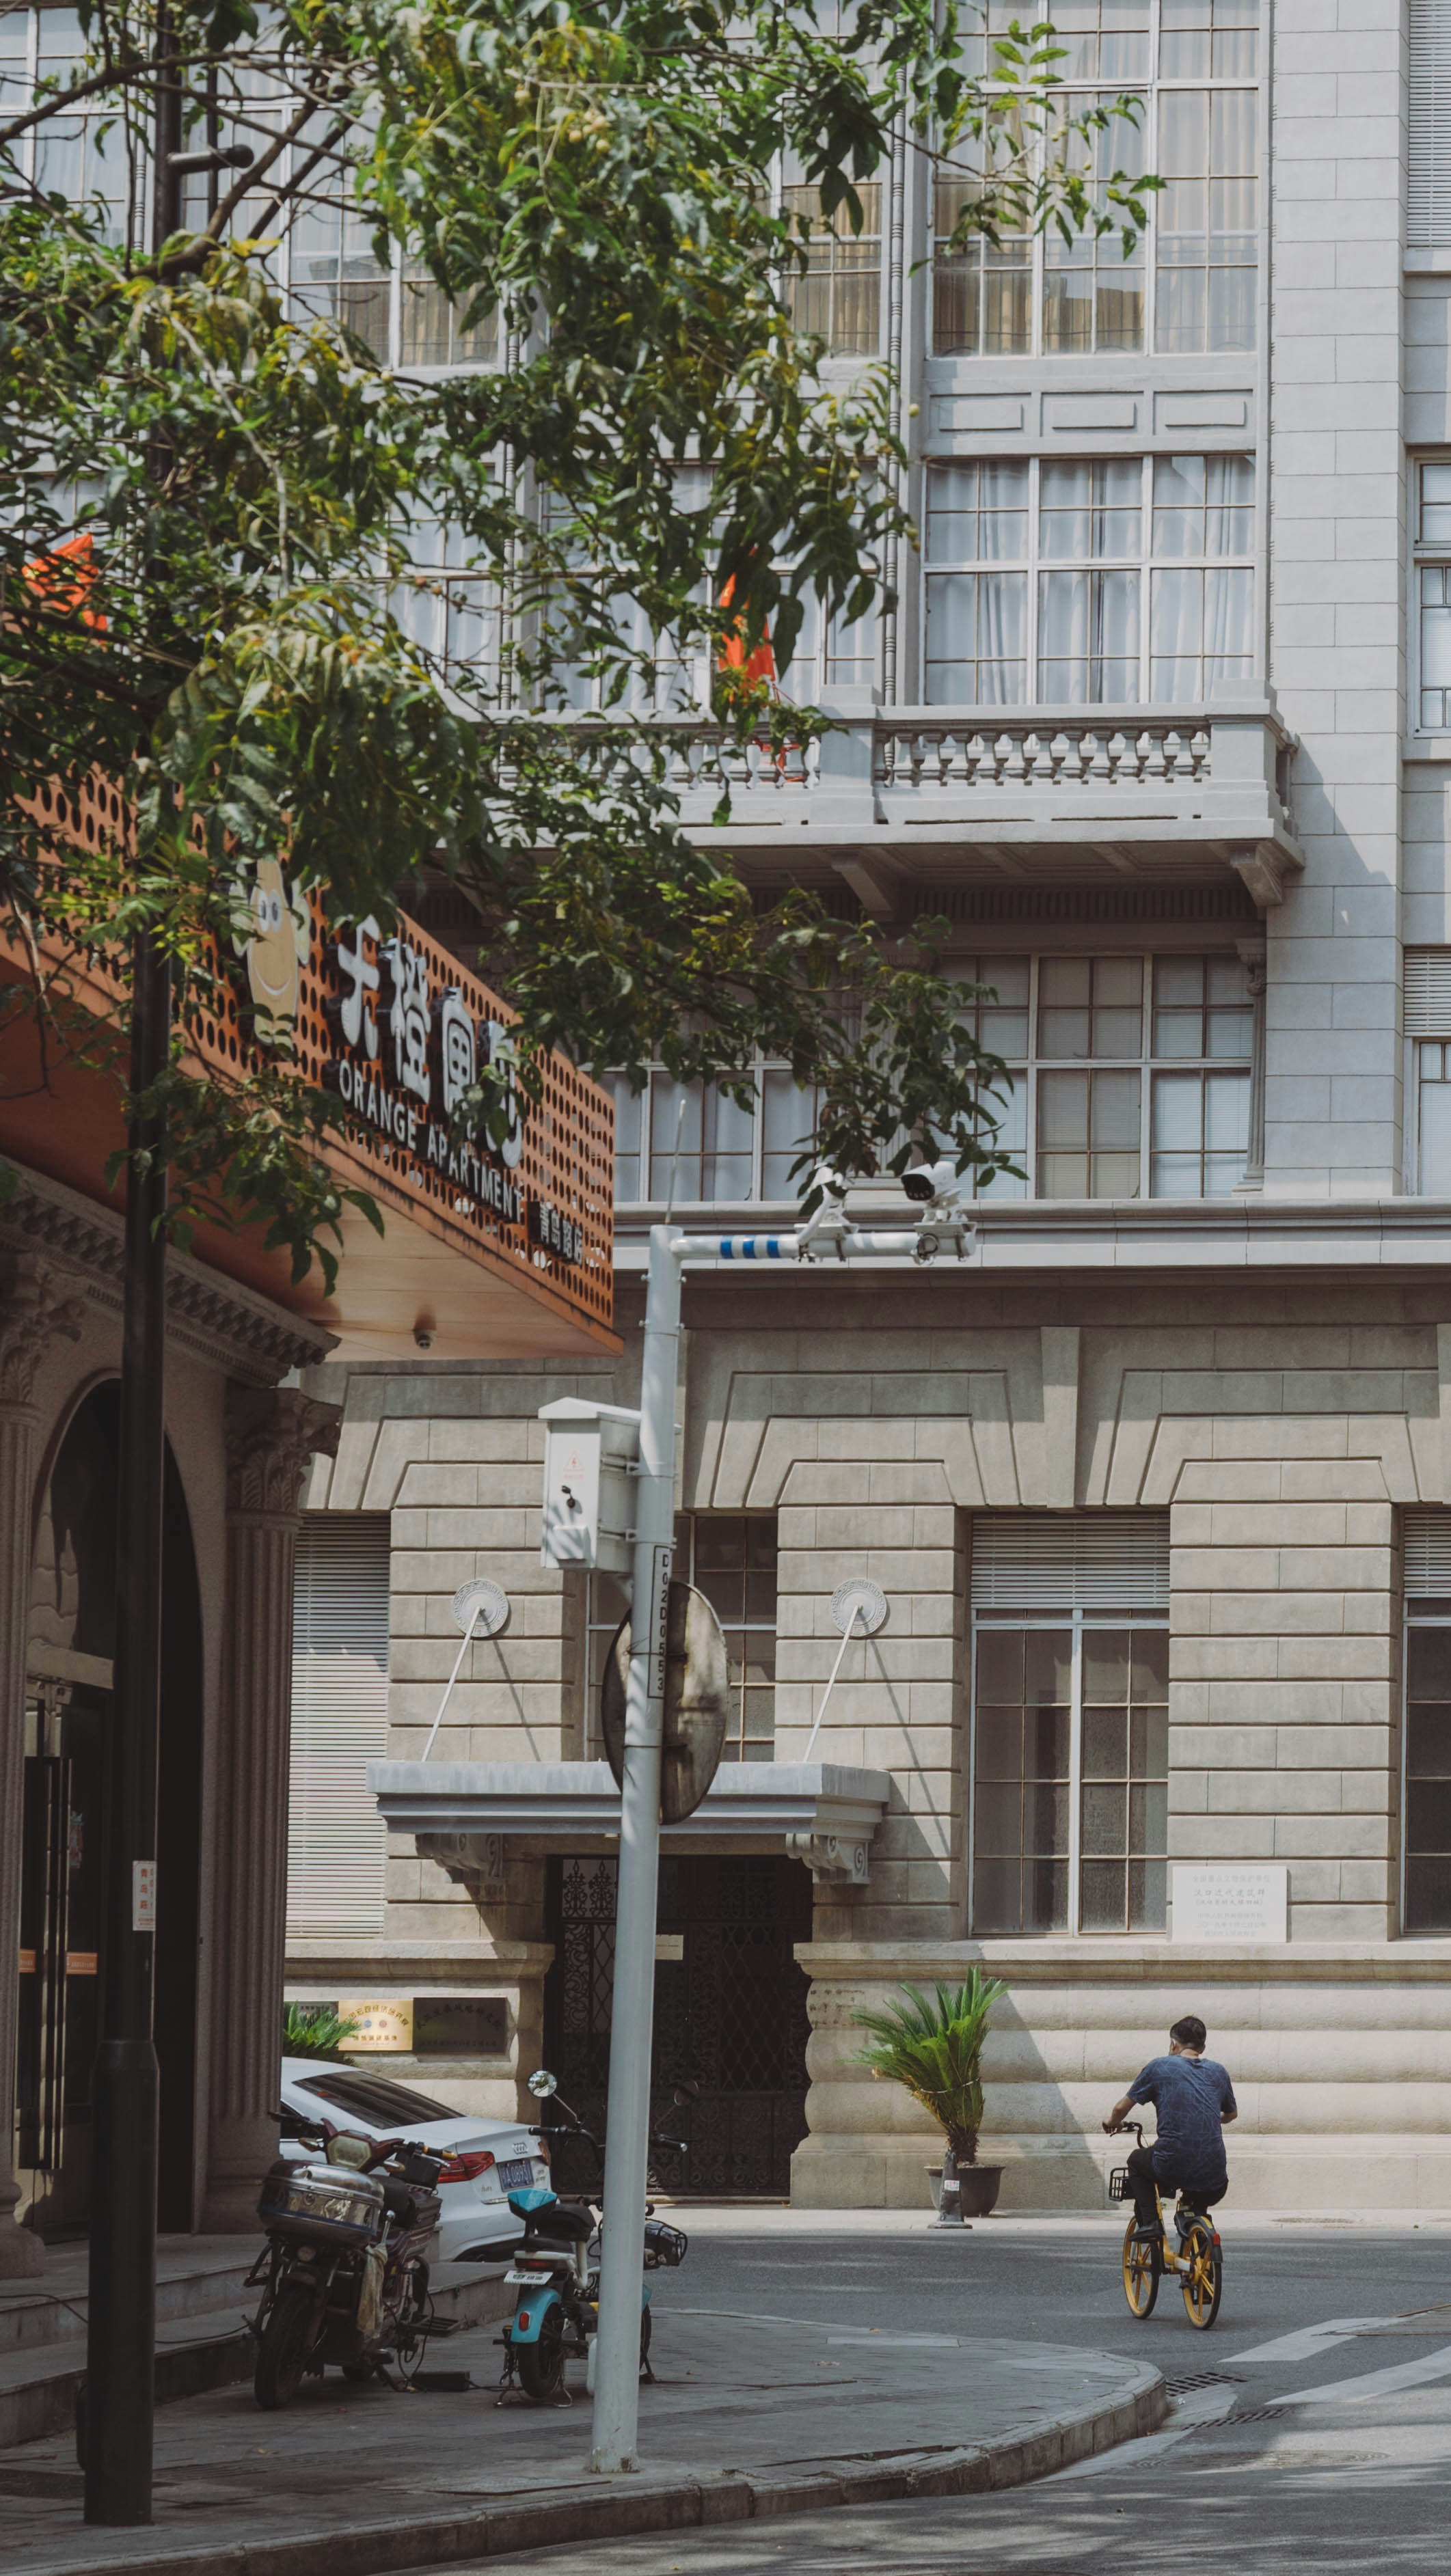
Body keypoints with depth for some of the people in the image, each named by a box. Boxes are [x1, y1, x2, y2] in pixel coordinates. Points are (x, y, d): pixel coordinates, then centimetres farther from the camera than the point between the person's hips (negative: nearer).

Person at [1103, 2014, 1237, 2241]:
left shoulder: (1159, 2067, 5)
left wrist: (1112, 2122, 32)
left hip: (1171, 2168, -3)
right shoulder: (1217, 2071, 15)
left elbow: (1122, 2108, 9)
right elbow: (1232, 2113, 31)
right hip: (1213, 2175, 3)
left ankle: (1148, 2222, 14)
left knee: (1137, 2161, 30)